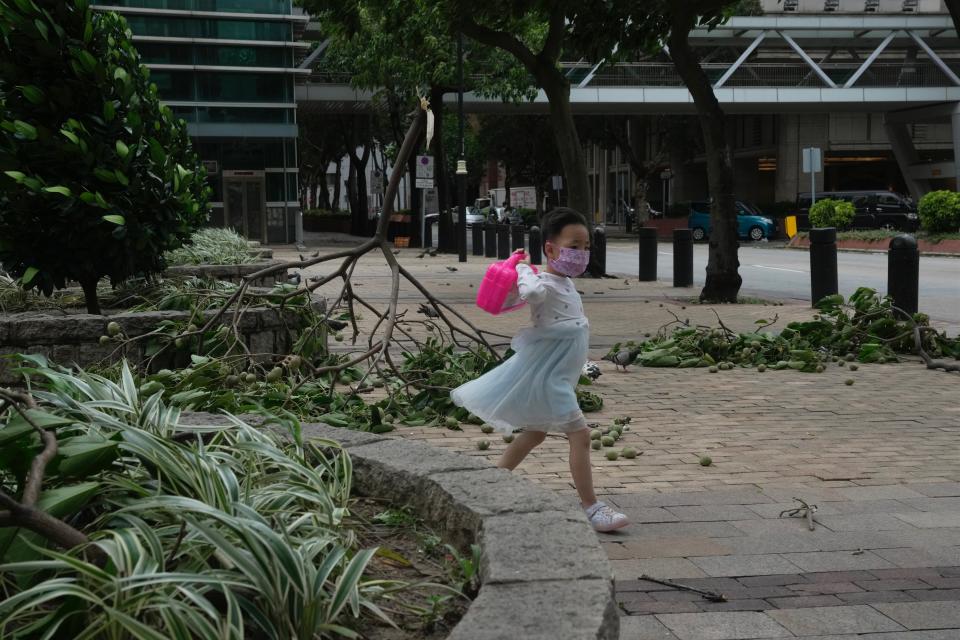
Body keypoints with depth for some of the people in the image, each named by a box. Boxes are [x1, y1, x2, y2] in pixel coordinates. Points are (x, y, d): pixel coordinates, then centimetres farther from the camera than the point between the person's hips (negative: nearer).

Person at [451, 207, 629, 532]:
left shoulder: (565, 283, 10)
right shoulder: (546, 284, -21)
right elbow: (532, 291, -45)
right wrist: (523, 269, -26)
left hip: (557, 376, 11)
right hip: (548, 376, -11)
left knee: (535, 433, 22)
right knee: (580, 435, -11)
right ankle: (591, 507, -7)